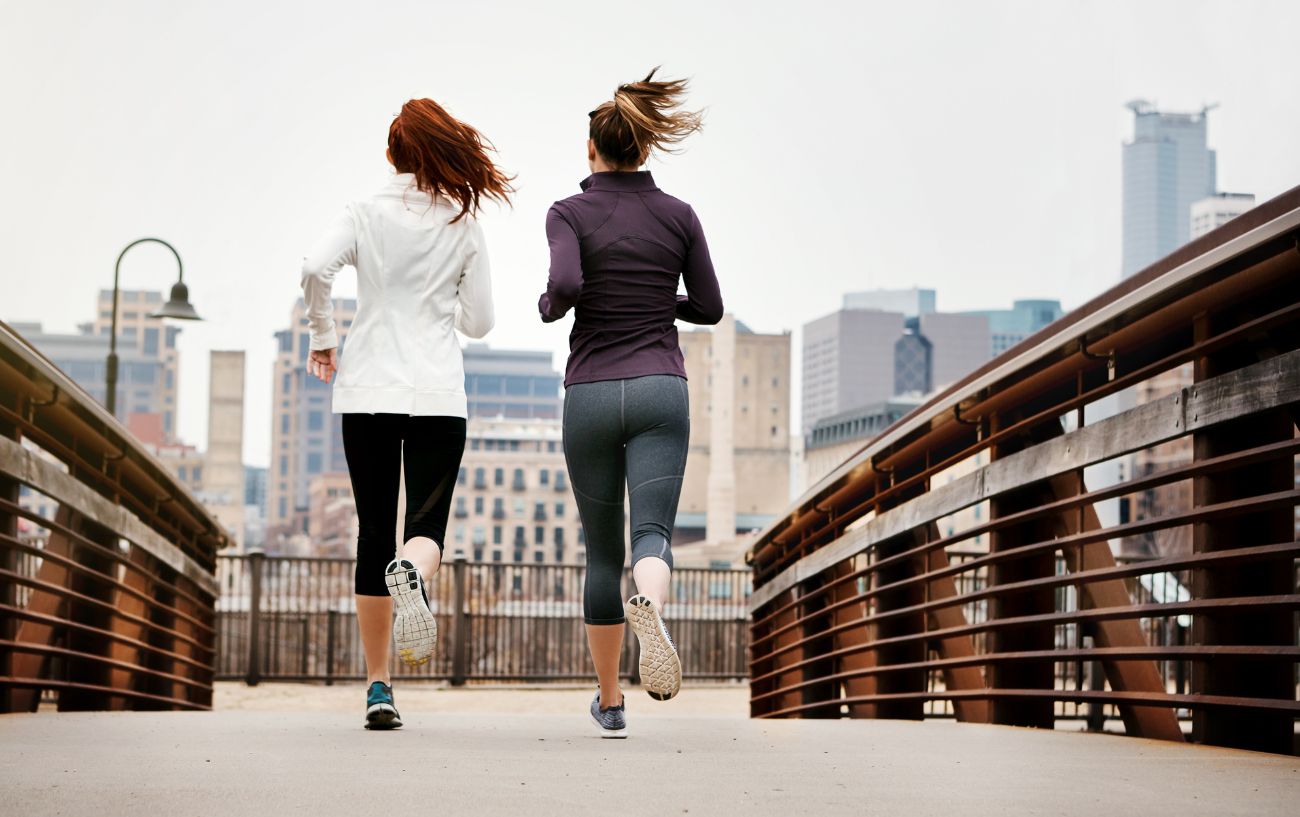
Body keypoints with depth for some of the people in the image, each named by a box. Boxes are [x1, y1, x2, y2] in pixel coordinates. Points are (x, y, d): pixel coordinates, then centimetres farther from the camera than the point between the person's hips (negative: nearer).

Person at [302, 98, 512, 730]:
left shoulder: (365, 214, 2)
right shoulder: (464, 226, 4)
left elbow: (315, 269, -14)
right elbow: (479, 321, 6)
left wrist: (323, 338, 2)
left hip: (367, 392, 1)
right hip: (437, 393, -1)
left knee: (374, 534, 7)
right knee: (427, 525, -2)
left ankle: (377, 686, 7)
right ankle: (412, 574, -42)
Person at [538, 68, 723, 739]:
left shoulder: (569, 214, -2)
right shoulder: (678, 215, 5)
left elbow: (565, 286, -19)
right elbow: (708, 307, 9)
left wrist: (548, 306, 3)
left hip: (589, 394, 0)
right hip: (659, 389, 0)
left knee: (602, 550, 12)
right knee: (652, 533, -10)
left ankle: (610, 702, 19)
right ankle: (649, 607, -47)